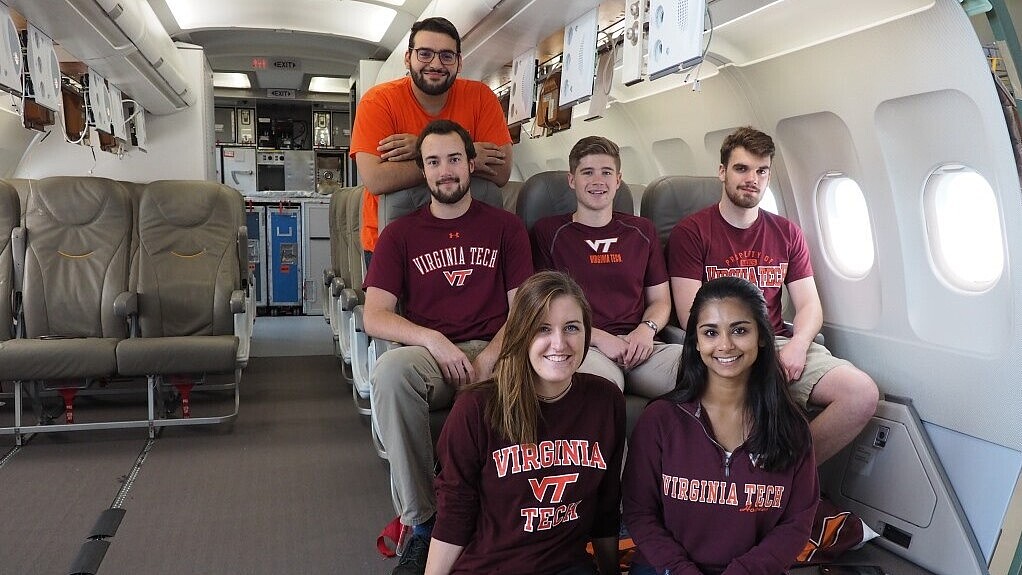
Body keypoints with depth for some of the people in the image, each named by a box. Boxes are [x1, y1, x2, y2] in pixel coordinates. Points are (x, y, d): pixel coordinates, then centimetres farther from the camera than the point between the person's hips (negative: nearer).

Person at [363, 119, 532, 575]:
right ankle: (421, 520, -21)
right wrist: (434, 341, -15)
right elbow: (374, 317, 4)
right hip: (427, 354, 1)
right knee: (390, 372, -35)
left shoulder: (505, 227, 14)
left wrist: (487, 360, -13)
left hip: (493, 353, 0)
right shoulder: (400, 234, 14)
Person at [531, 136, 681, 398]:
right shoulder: (548, 232, 10)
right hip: (580, 346, -4)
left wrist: (647, 329, -2)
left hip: (637, 345, 4)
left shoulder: (641, 231, 23)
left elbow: (660, 300, 23)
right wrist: (599, 337, -10)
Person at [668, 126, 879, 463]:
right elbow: (691, 316, -7)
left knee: (863, 394, -17)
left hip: (779, 344, 6)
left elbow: (809, 305, 11)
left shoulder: (787, 234, 17)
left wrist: (797, 345, -12)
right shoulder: (691, 232, 1)